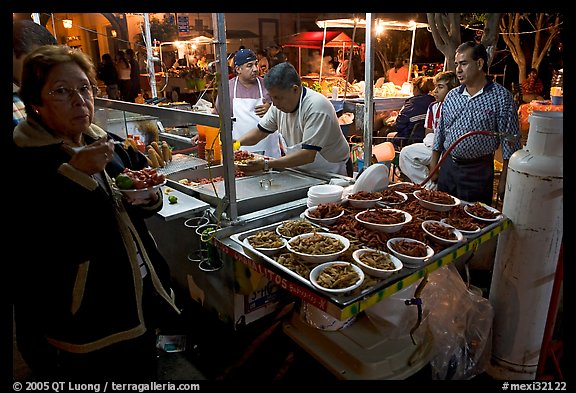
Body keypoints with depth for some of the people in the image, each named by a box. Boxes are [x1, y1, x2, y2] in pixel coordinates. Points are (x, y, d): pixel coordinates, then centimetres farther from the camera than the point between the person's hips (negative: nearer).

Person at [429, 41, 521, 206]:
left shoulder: (501, 96, -7)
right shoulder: (451, 96, 6)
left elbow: (510, 142, -7)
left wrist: (504, 180, -9)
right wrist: (434, 168, 8)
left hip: (478, 173, -4)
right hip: (447, 167, 4)